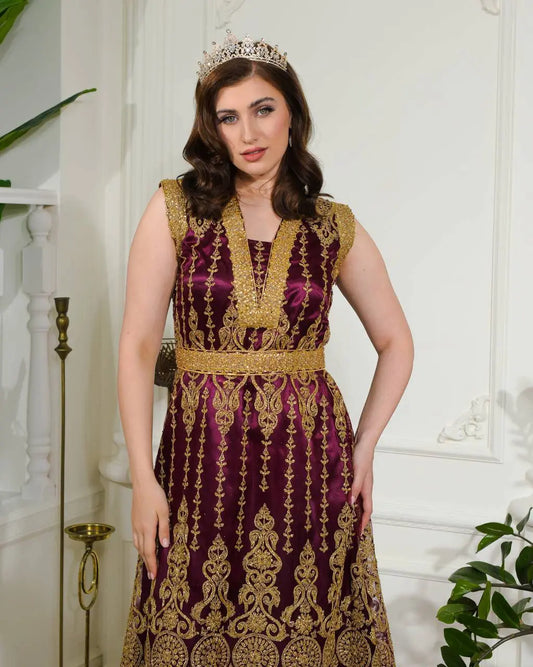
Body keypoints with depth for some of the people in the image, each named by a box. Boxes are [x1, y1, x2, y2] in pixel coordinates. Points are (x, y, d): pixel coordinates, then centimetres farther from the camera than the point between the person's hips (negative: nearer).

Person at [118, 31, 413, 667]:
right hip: (202, 461, -1)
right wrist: (143, 477, -7)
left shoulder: (335, 228, 4)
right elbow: (137, 345, -2)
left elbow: (396, 342, 15)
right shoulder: (174, 208, 0)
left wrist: (364, 447, 5)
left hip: (312, 463, 1)